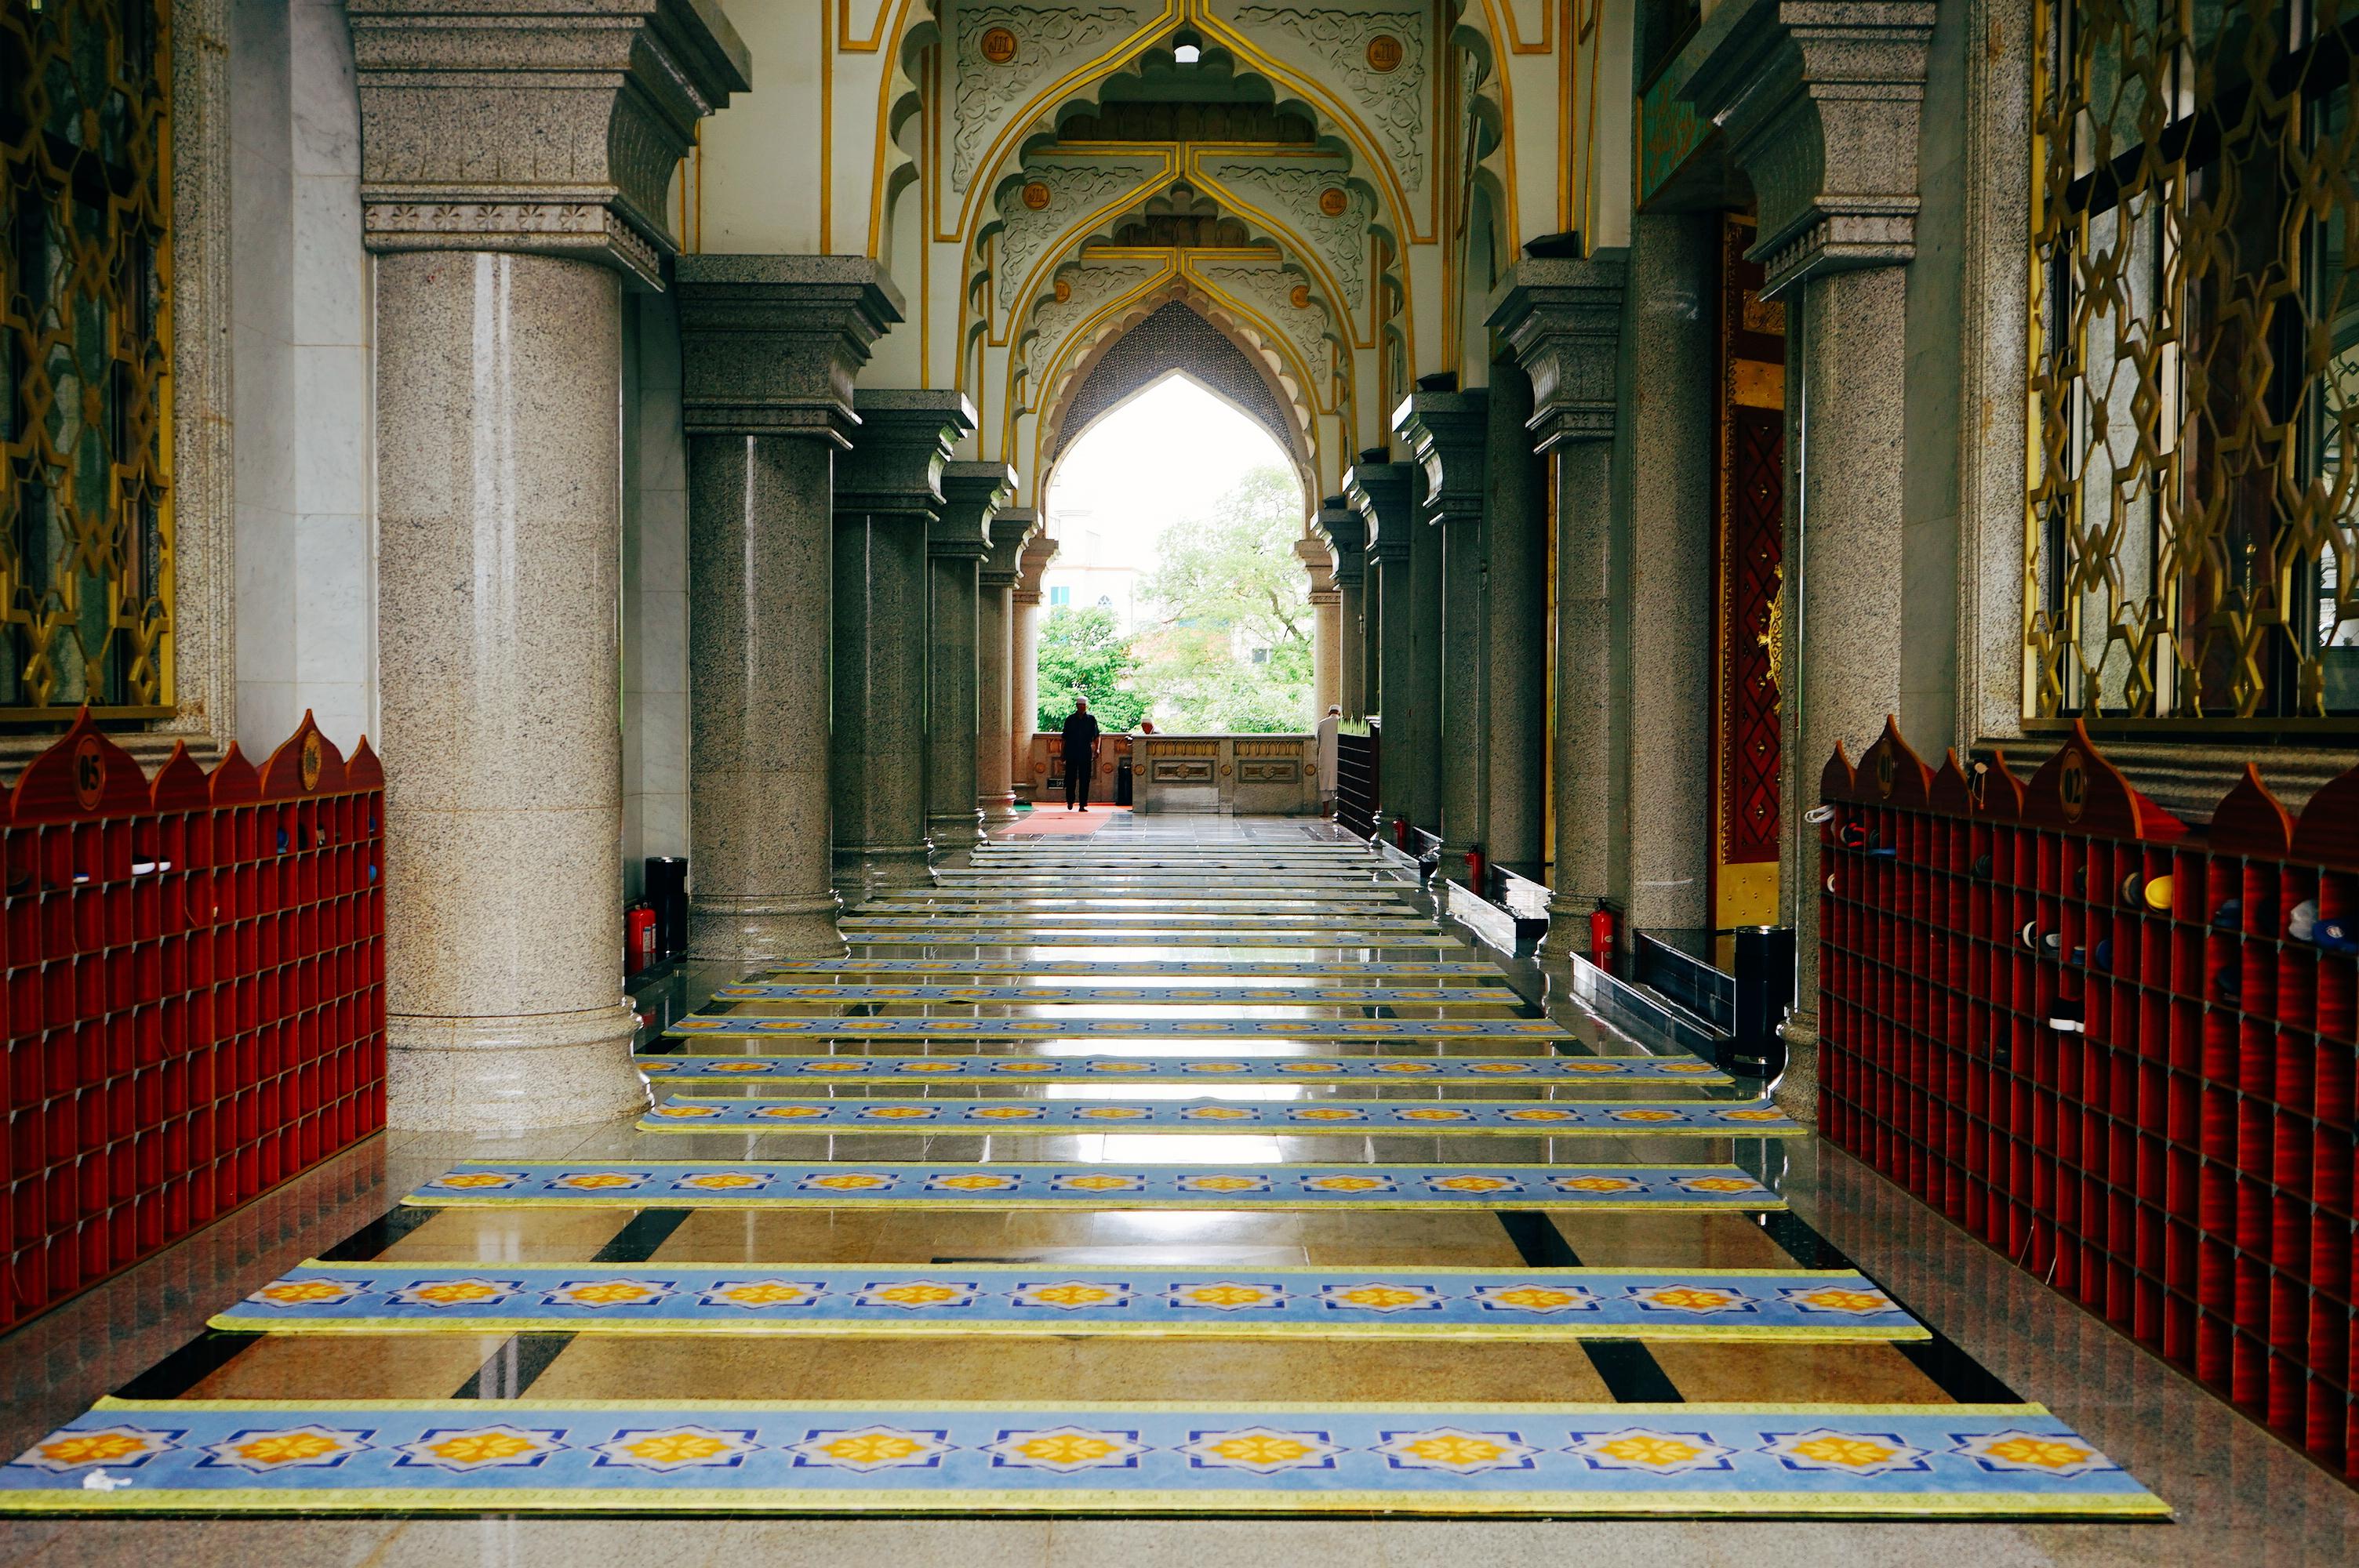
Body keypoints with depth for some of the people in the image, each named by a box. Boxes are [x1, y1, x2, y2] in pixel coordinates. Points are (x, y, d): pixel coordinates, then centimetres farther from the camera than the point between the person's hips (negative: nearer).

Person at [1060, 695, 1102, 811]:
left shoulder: (1091, 719, 6)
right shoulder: (1070, 719, 6)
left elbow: (1096, 736, 5)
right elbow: (1065, 737, 9)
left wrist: (1097, 749, -9)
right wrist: (1063, 753, 7)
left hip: (1086, 753, 0)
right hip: (1071, 753, 0)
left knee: (1085, 779, -1)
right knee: (1071, 778, 2)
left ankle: (1083, 804, 1)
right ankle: (1070, 801, 21)